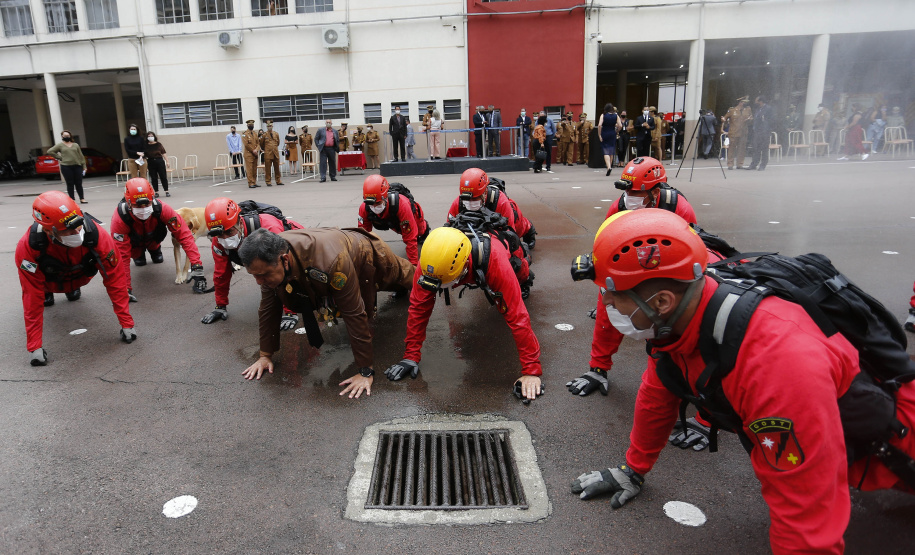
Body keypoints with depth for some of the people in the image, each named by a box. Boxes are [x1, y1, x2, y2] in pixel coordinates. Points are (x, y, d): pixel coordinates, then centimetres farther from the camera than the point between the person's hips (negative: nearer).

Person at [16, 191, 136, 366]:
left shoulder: (96, 234, -39)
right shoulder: (28, 246, -38)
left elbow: (114, 279, -30)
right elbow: (32, 297, -31)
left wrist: (126, 322, -28)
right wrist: (34, 346, -29)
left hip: (80, 275, 0)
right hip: (49, 280, 0)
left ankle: (72, 289, 29)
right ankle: (46, 293, 21)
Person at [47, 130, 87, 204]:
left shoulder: (75, 145, 15)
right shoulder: (60, 145, 8)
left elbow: (81, 156, 12)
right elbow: (50, 151, 7)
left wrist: (84, 166, 6)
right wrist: (59, 157, 0)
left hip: (77, 166, 2)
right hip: (66, 167, -2)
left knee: (79, 183, 1)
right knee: (70, 184, 0)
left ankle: (82, 198, 7)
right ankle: (72, 199, 4)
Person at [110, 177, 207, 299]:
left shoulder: (161, 209, -37)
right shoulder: (119, 219, -38)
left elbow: (184, 235, -37)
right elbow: (121, 256, -34)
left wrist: (197, 266, -44)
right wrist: (125, 289, -37)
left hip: (152, 237, 1)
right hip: (134, 241, 0)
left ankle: (155, 249, 20)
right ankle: (138, 254, 19)